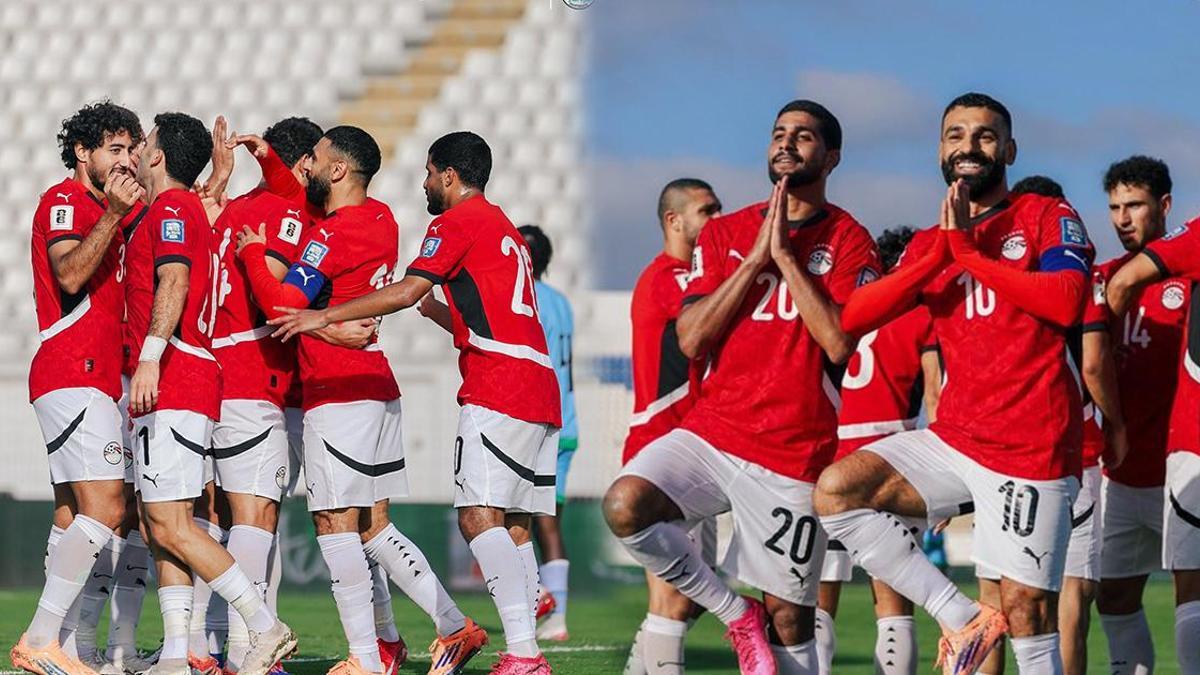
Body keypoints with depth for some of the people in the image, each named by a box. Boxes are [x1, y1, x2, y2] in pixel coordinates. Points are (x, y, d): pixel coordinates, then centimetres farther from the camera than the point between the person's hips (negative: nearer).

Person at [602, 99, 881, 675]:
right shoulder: (725, 234, 10)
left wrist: (785, 257, -11)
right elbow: (691, 340, -1)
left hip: (793, 454, -3)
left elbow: (838, 343, -14)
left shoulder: (848, 241, 1)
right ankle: (737, 614, -6)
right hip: (711, 430, 3)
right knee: (625, 504, -25)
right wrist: (754, 258, -6)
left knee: (788, 617, -1)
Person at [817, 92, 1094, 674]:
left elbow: (1066, 301, -19)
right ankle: (959, 616, -4)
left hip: (1033, 447, -6)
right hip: (953, 440, 6)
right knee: (837, 489, -11)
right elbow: (853, 317, 1)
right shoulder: (928, 245, 15)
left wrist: (970, 253, -14)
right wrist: (937, 254, -10)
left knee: (1025, 608, -8)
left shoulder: (1047, 217, 0)